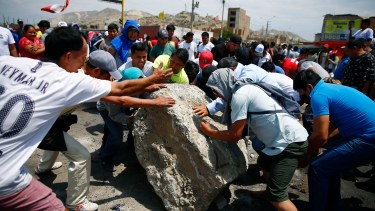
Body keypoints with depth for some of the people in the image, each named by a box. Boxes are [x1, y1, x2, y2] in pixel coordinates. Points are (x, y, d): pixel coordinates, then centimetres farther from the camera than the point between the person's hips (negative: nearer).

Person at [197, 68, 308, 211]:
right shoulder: (242, 90, 12)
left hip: (291, 140, -10)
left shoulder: (239, 95, -17)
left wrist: (209, 132, -1)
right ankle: (271, 192, 51)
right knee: (264, 163, 31)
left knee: (275, 195, -10)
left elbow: (235, 135, -13)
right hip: (287, 137, 10)